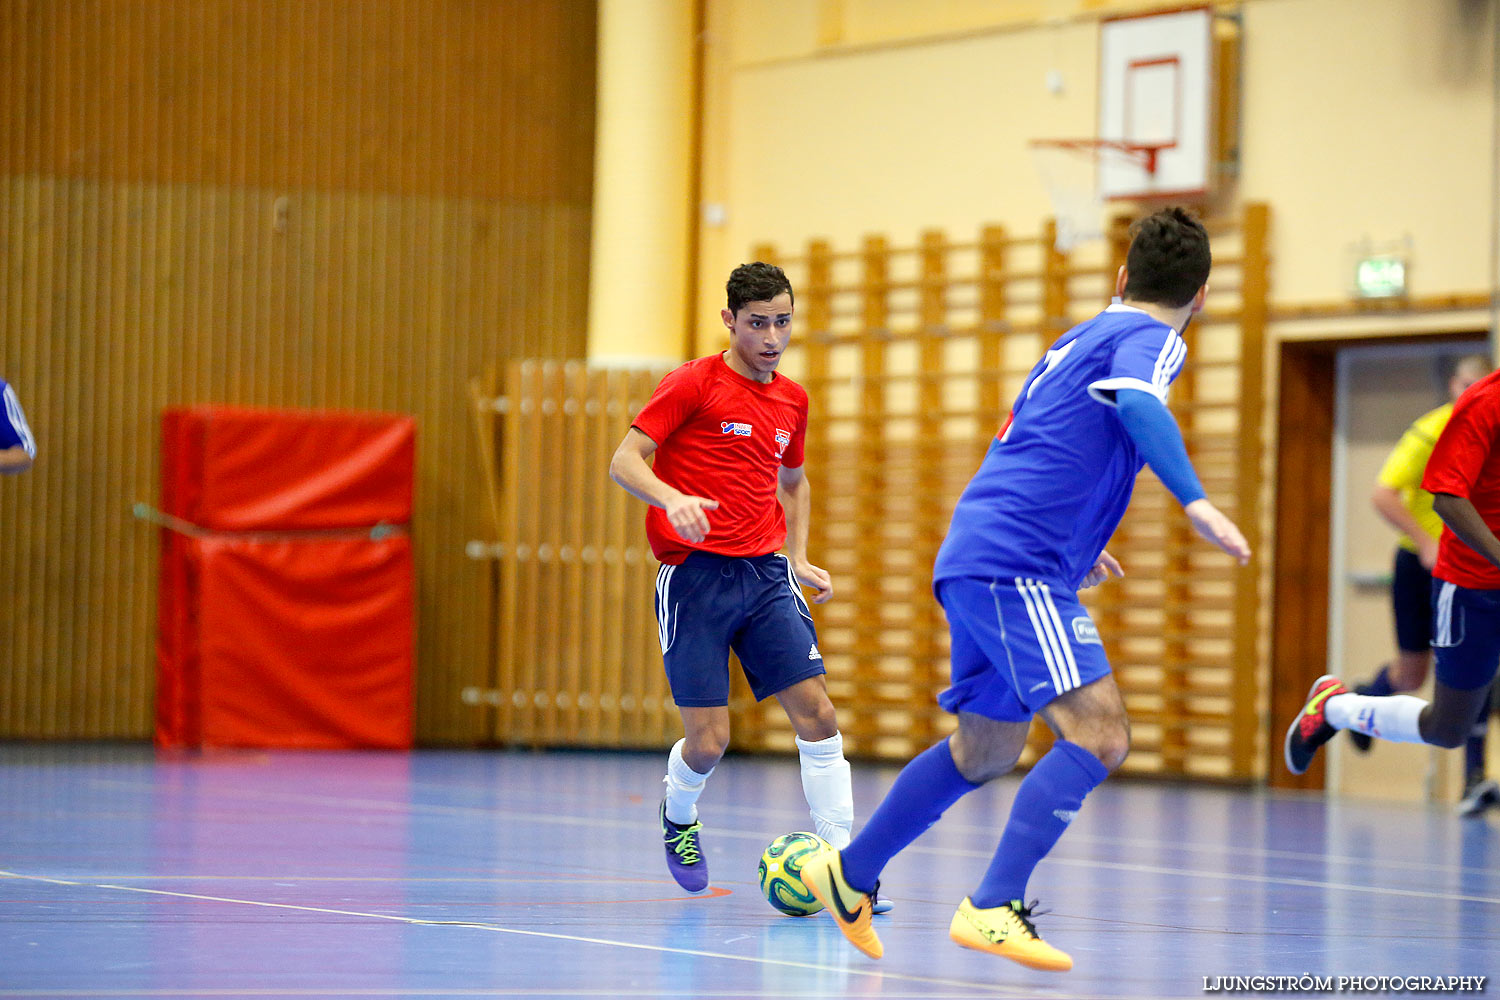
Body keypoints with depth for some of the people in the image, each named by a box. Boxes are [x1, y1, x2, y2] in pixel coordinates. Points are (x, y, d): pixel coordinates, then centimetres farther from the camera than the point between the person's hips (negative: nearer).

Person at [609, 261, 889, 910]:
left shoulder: (792, 400, 13)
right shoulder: (694, 383, -6)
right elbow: (624, 461, -10)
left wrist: (798, 557, 17)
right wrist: (672, 498, -29)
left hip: (765, 573, 5)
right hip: (695, 575, -5)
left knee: (816, 712, -10)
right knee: (707, 742, -6)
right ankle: (678, 817, 28)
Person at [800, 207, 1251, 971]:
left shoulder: (1078, 338, 23)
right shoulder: (1151, 339, -3)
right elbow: (1137, 404, -26)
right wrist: (1195, 502, -35)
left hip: (974, 560, 9)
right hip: (1017, 568, -9)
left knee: (985, 751, 22)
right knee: (1099, 734, -17)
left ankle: (849, 875, 33)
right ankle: (993, 909, -24)